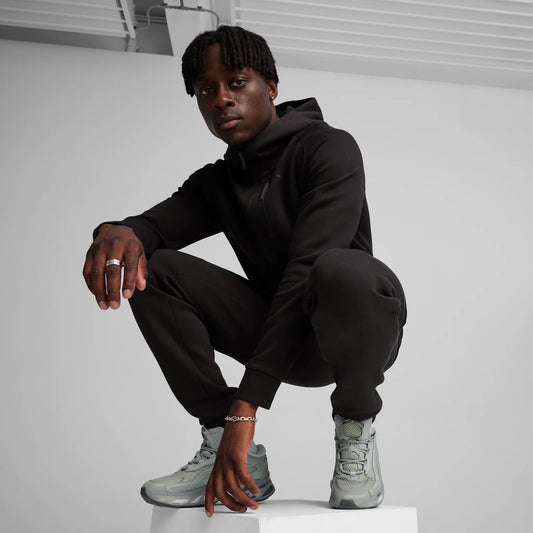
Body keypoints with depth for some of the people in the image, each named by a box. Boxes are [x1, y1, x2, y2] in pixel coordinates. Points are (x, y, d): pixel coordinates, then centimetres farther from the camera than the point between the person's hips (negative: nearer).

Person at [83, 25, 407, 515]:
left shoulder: (329, 148, -14)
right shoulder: (216, 182, 9)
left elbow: (305, 271, -27)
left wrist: (244, 408, -34)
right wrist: (121, 231, -37)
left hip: (355, 330, -5)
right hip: (281, 339, 6)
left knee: (341, 268, -40)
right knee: (152, 269, -12)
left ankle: (355, 429, -13)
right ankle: (231, 449, -12)